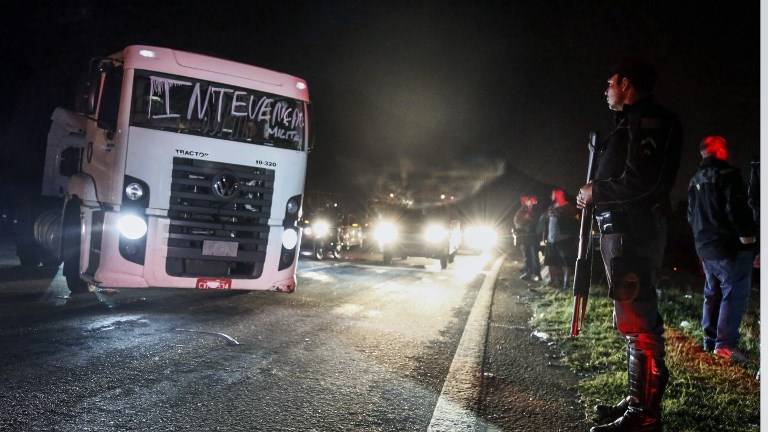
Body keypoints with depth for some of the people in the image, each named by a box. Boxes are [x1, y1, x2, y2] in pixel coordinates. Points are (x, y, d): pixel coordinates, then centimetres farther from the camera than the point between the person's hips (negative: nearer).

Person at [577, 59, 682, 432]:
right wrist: (596, 192, 8)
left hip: (633, 233, -11)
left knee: (637, 321, -10)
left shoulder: (649, 120, -9)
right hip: (623, 231, 11)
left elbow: (641, 181, -20)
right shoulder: (631, 124, 22)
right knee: (634, 319, 14)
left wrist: (595, 193, -9)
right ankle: (637, 401, 24)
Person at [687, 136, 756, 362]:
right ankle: (725, 343, -12)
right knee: (735, 293, -7)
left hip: (705, 248, 8)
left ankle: (710, 340, 18)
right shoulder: (728, 175, -12)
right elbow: (737, 209, -20)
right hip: (730, 246, -8)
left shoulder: (695, 180, 15)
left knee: (712, 294, 15)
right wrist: (748, 236, -13)